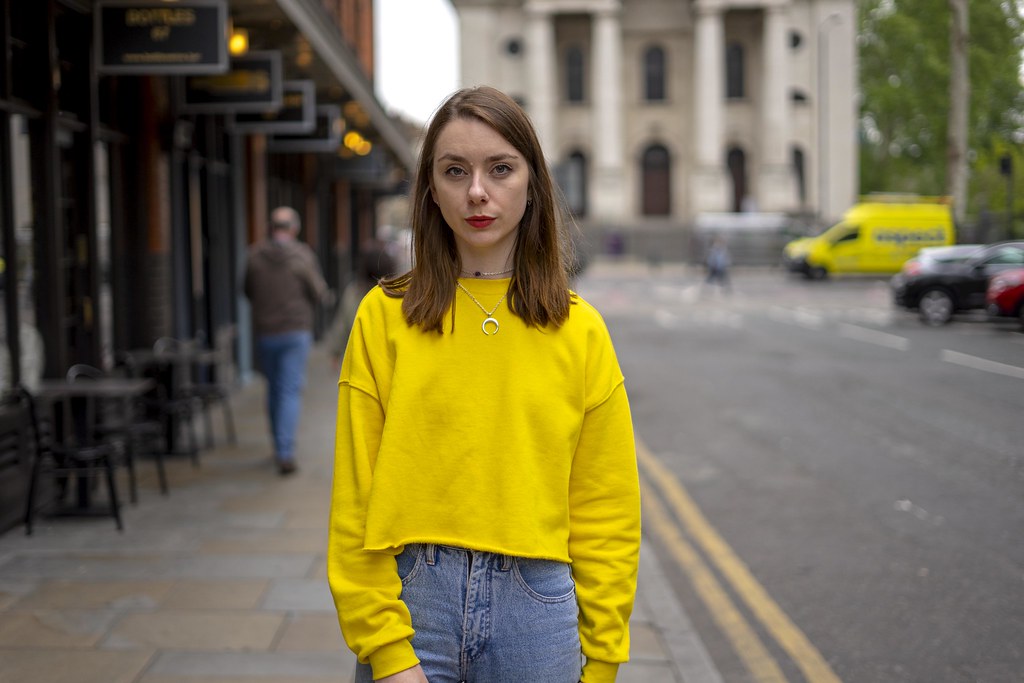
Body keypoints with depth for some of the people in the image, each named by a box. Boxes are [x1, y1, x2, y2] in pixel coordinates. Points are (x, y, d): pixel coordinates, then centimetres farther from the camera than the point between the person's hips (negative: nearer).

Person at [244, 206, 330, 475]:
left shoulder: (255, 255, -1)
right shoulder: (302, 255, -9)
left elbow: (249, 292, 9)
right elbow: (320, 294, -7)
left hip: (265, 332, 3)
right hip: (296, 331, -3)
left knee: (274, 389, 17)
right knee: (291, 391, -3)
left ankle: (280, 446, 28)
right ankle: (285, 452, -12)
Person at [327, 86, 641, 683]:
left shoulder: (579, 331, 1)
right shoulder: (385, 316, -2)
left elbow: (606, 512, 3)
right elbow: (356, 502, -3)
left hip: (536, 608, 1)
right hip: (412, 597, -1)